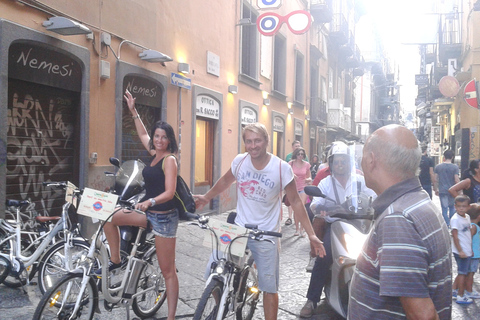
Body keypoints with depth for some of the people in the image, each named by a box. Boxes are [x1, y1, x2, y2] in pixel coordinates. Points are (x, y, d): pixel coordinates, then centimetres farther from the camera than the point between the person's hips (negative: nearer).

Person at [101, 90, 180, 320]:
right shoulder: (154, 154, 9)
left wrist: (149, 202, -36)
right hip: (149, 213, 8)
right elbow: (142, 134, 25)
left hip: (164, 218, -8)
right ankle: (116, 261, 21)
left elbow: (169, 192, -22)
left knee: (168, 272, -3)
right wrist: (133, 111, 23)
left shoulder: (169, 160, -15)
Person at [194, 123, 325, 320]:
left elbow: (295, 202, -5)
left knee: (270, 288, 5)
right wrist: (206, 197, 22)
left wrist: (311, 234, -8)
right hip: (239, 229, 3)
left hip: (266, 235, -2)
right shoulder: (239, 161, -6)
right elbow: (225, 181, 16)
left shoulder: (282, 168, -13)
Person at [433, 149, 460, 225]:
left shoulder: (438, 166, -1)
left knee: (444, 209, 3)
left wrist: (436, 189, 10)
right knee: (452, 207, 19)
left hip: (442, 191, 0)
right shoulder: (455, 167, -7)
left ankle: (447, 225, 4)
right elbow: (456, 180, -11)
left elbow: (435, 180, -1)